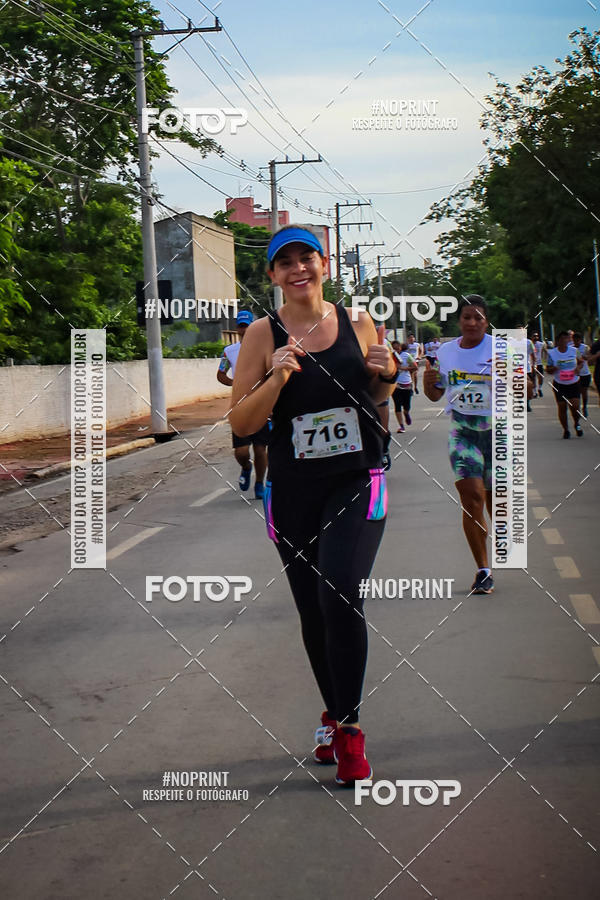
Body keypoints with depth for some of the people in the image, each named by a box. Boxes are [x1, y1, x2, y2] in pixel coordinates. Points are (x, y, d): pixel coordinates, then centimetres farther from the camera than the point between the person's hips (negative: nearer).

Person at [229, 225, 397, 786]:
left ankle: (348, 726, -6)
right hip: (293, 491, 1)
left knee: (340, 591, -21)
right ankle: (334, 712, 36)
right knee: (313, 612, 11)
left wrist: (386, 375, -4)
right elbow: (240, 423, -4)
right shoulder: (263, 335, -2)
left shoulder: (357, 324, 3)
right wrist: (276, 378, -19)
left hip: (357, 483, -1)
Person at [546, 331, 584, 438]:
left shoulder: (574, 351, 0)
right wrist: (554, 369, -21)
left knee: (575, 406, -9)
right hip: (559, 385, 0)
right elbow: (548, 370, 1)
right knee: (562, 408, -1)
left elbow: (581, 362, 14)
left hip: (574, 384, 0)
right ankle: (565, 430, 16)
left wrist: (578, 368, -8)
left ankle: (577, 424, 20)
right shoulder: (552, 353, -4)